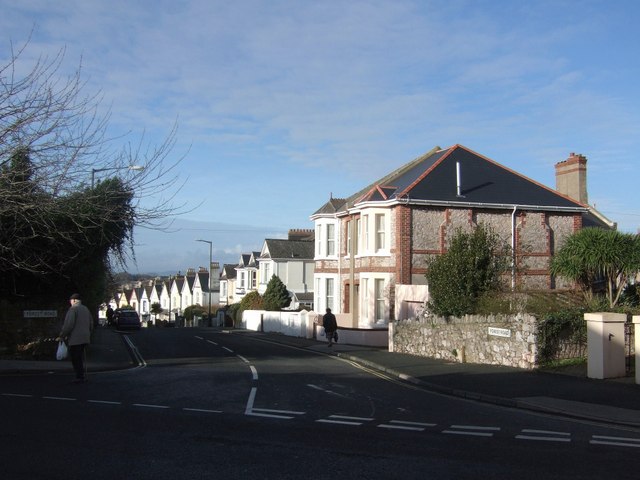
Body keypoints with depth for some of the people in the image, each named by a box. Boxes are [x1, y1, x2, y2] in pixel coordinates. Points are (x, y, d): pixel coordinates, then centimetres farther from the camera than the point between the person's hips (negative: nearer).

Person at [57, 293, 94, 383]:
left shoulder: (73, 309, -11)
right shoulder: (86, 309, 14)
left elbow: (68, 325, -18)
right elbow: (91, 324, 17)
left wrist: (62, 336, -11)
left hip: (75, 339, -8)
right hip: (85, 338, 8)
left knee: (76, 360, -2)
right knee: (81, 359, 16)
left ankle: (80, 377, -2)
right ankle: (83, 376, 18)